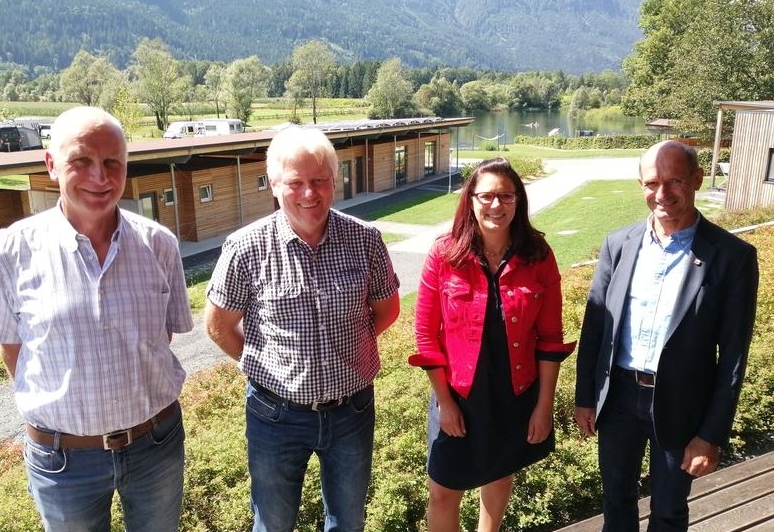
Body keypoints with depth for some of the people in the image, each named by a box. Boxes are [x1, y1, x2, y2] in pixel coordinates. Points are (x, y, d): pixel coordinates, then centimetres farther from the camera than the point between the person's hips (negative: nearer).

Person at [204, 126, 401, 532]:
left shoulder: (365, 239, -10)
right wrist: (266, 366, 0)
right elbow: (218, 324, -2)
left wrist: (347, 348, 2)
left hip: (353, 409, 2)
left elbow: (387, 307, 5)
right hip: (277, 414, -1)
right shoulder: (246, 248, -15)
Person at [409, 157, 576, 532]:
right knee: (444, 492, 10)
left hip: (517, 395, 2)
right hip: (460, 395, -1)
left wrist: (544, 405, -4)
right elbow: (427, 334, -8)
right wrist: (444, 400, -8)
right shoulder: (444, 254, -14)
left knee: (500, 475, 24)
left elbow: (550, 338, -5)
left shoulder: (538, 256, -10)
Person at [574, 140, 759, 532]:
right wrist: (585, 397, 4)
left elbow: (733, 356, -10)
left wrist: (712, 434, -10)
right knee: (616, 498, 21)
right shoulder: (619, 244, -3)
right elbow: (594, 326, 2)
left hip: (679, 406, -2)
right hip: (618, 396, 3)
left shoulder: (732, 256, -12)